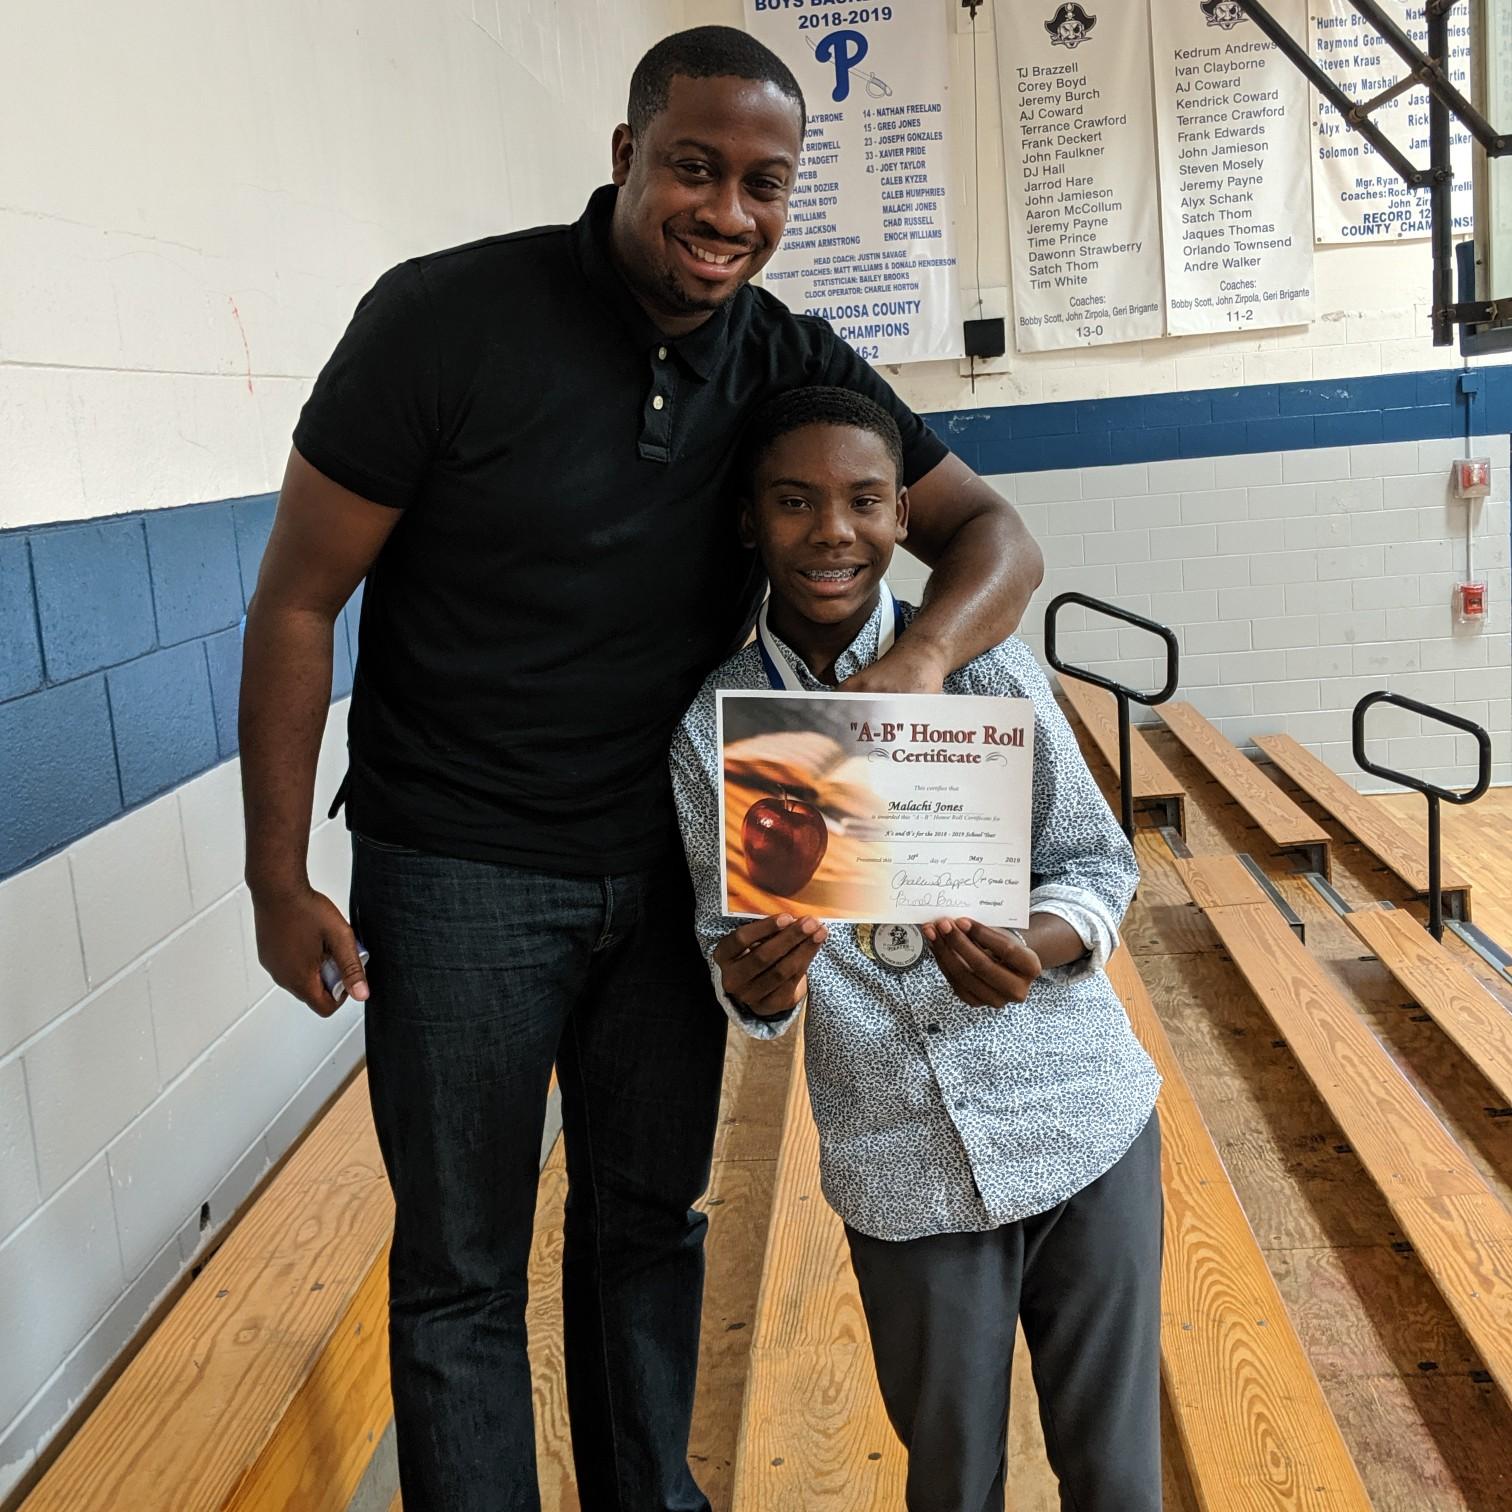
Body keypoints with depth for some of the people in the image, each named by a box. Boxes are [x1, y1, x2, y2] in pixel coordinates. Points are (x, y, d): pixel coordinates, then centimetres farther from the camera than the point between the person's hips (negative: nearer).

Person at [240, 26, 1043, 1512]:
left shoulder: (792, 366, -3)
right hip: (461, 874, -4)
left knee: (649, 1218, 20)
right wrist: (278, 879, -9)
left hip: (666, 866, 5)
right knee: (461, 1268, 8)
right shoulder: (446, 318, -16)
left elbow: (993, 532, -2)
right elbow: (298, 599, -10)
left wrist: (919, 656, -26)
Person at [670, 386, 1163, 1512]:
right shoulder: (713, 729, -2)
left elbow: (1098, 863, 1)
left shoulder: (987, 667, -5)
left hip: (1083, 1122, 0)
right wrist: (757, 985, -20)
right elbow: (733, 954, 3)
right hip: (907, 1173, 1)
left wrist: (1034, 948, -20)